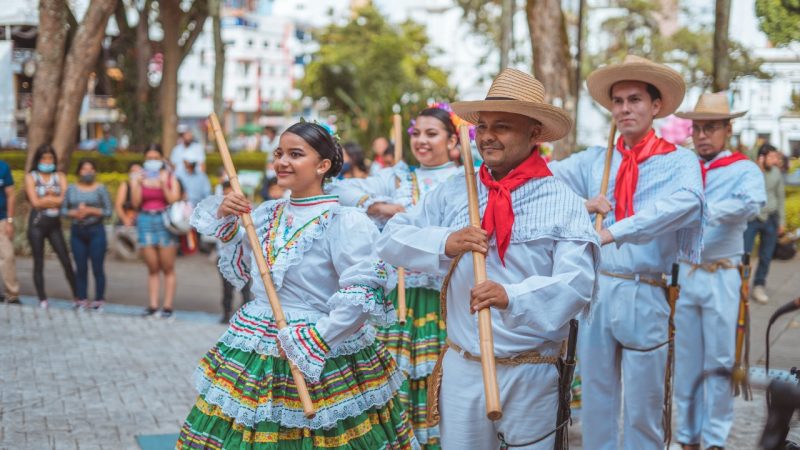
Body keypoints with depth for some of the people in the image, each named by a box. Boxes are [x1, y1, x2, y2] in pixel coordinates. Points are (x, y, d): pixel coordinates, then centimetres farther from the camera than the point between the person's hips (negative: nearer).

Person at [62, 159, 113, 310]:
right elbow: (63, 210, 9)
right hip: (77, 231, 3)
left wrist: (90, 210, -14)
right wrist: (74, 213, -10)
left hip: (96, 231, -3)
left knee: (97, 268, -4)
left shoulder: (100, 189, 1)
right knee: (80, 268, 4)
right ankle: (82, 298, 11)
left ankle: (99, 299, 2)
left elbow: (108, 211, -3)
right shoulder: (71, 189, 10)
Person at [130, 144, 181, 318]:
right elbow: (135, 203, -1)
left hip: (165, 221, -2)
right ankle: (152, 305, 7)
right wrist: (138, 184, -12)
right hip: (145, 221, 2)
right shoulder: (138, 177, 6)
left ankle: (167, 307, 2)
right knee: (152, 269, 6)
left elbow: (174, 201, -6)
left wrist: (163, 185, -17)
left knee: (168, 269, 0)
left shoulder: (170, 177, 3)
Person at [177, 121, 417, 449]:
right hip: (255, 353, 6)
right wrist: (225, 223, 4)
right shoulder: (266, 214, 8)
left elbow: (364, 294, -21)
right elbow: (238, 273, 18)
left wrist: (311, 342, -21)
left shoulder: (343, 222, -14)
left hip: (324, 361, -6)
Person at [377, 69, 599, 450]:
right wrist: (444, 244, -19)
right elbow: (390, 240, 0)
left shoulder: (563, 204, -6)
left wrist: (512, 297, -35)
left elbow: (577, 284, -17)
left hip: (531, 374, -2)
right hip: (461, 366, 3)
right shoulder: (453, 193, 5)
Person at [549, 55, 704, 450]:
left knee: (643, 409, 6)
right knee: (595, 400, 13)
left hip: (646, 295, -3)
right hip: (596, 289, 3)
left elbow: (684, 203, -23)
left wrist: (613, 231, -32)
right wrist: (581, 203, -17)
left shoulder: (679, 162, -3)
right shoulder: (594, 160, 8)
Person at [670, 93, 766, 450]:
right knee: (686, 359, 11)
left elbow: (750, 204, -23)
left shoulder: (743, 170, -2)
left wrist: (703, 211, -34)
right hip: (681, 275, 3)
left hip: (720, 277, -3)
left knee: (719, 359, 3)